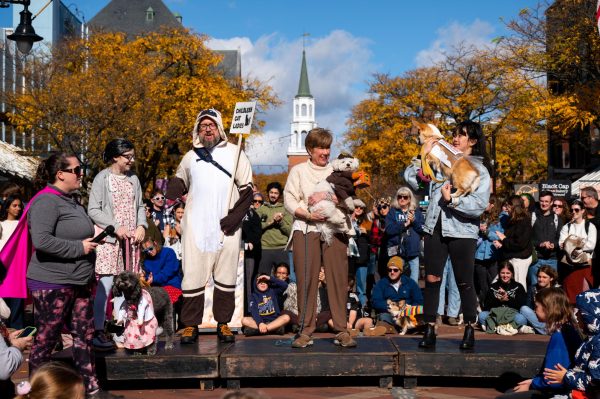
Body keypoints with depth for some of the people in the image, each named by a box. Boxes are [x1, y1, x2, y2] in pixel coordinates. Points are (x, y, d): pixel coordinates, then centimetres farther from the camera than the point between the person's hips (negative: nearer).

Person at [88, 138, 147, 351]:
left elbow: (140, 206, 17)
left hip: (131, 239, 5)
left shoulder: (133, 179, 12)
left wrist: (141, 225, -1)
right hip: (109, 239, -5)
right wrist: (116, 227, -15)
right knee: (105, 284, -9)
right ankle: (98, 331, -5)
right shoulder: (102, 178, -5)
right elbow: (93, 210, -8)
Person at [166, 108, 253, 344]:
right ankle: (190, 325, 6)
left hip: (227, 227, -1)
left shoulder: (235, 153, 7)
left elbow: (247, 189, 4)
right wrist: (170, 193, -2)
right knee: (193, 275, -2)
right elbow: (179, 184, 23)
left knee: (226, 276, 4)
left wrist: (235, 216, -9)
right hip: (196, 227, 1)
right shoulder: (191, 156, 14)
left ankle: (223, 323, 13)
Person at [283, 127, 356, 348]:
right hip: (306, 230, -1)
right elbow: (289, 199, 2)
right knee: (306, 280, -5)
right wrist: (307, 214, -13)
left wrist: (326, 196, -12)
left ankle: (341, 330, 2)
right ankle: (306, 331, 1)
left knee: (338, 279, -3)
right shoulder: (298, 171, 14)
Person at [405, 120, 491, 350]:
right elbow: (411, 178, 9)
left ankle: (469, 331, 16)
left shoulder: (480, 170, 3)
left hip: (462, 231, -3)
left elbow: (479, 205, -10)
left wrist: (452, 200, -17)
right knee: (431, 279, 2)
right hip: (435, 228, 3)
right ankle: (429, 330, 9)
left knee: (464, 283, 3)